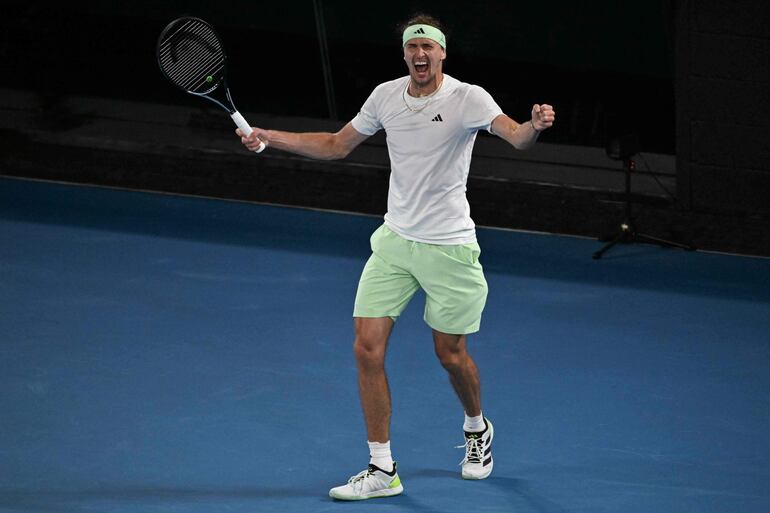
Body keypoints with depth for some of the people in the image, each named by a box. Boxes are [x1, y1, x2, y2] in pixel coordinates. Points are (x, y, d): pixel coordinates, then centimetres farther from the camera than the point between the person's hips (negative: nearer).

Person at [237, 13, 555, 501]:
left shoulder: (467, 98, -14)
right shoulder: (386, 96, 2)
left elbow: (516, 135, -31)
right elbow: (337, 145, 16)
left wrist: (536, 125, -55)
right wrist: (268, 136, 9)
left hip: (448, 246, -4)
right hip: (395, 240, 4)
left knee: (451, 354, 7)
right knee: (368, 348, -6)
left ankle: (478, 430, 40)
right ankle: (382, 470, 1)